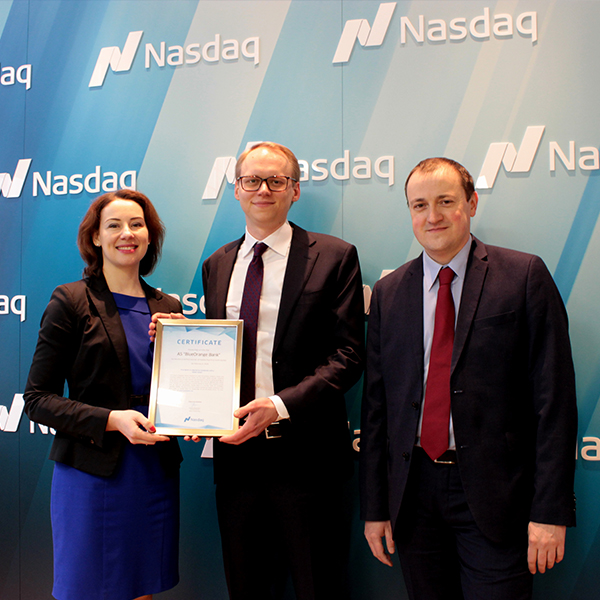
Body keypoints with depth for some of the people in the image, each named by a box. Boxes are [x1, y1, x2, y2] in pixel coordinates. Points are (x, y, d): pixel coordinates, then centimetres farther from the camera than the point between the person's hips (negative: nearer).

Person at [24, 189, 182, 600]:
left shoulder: (168, 308, 9)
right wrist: (111, 419, -20)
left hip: (156, 472, 4)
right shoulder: (71, 301, -5)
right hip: (92, 472, -4)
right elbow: (38, 400, -8)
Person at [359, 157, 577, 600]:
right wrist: (375, 507, 7)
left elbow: (554, 397, -6)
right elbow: (376, 405, 8)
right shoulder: (388, 293, 7)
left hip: (495, 495, -3)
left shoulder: (524, 276, -3)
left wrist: (551, 510, -10)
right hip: (415, 492, 3)